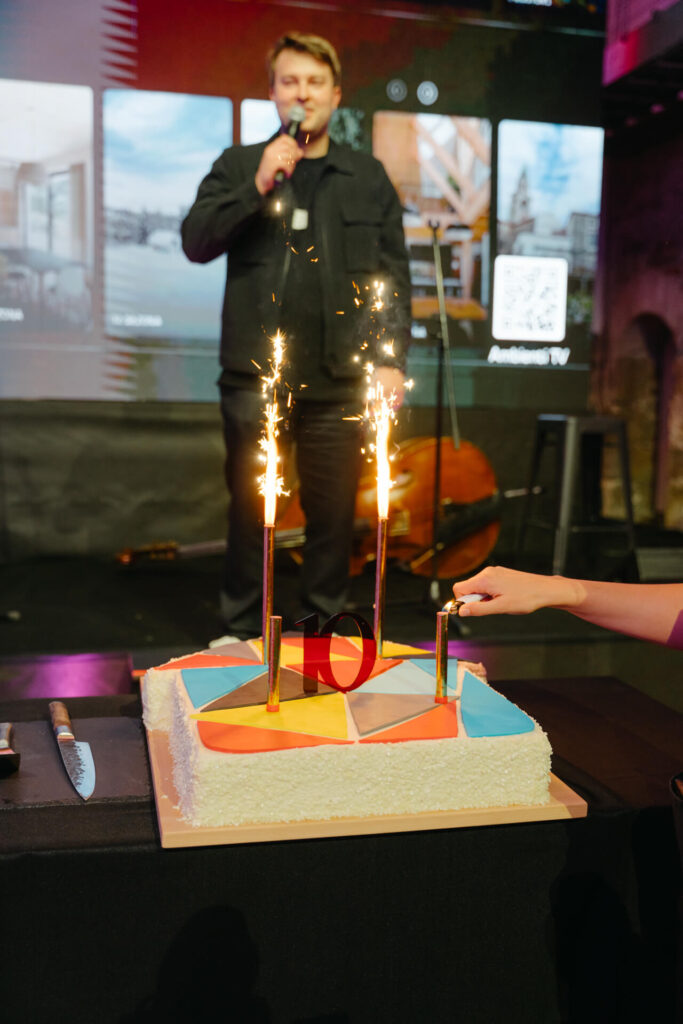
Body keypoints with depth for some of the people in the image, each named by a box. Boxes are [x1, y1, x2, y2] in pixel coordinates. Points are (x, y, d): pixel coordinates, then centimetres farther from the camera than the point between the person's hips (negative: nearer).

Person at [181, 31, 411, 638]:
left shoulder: (368, 177, 12)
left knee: (333, 512, 6)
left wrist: (390, 357, -2)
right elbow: (196, 241, 0)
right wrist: (258, 186, -11)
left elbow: (394, 273, 9)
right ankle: (244, 633, 21)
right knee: (250, 510, 6)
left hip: (338, 382, 1)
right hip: (254, 376, 0)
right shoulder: (238, 167, 12)